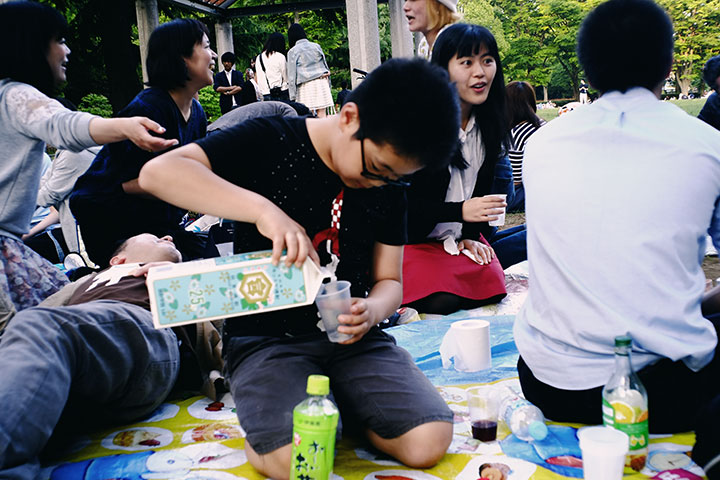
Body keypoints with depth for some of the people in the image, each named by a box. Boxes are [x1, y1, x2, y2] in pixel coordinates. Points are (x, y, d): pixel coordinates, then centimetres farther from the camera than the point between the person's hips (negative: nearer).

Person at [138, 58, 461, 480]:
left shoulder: (388, 185, 6)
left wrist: (372, 311, -13)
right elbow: (158, 172, -21)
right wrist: (263, 208, -33)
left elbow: (388, 280, 12)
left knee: (429, 443, -17)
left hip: (351, 336, 5)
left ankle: (337, 406, 10)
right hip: (268, 337, -4)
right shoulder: (270, 143, -8)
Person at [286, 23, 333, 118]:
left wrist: (293, 97, -1)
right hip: (321, 82, 3)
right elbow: (325, 65, 14)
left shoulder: (292, 51, 0)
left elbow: (292, 76, -2)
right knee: (322, 115, 0)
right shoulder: (316, 46, 11)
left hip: (305, 86, -3)